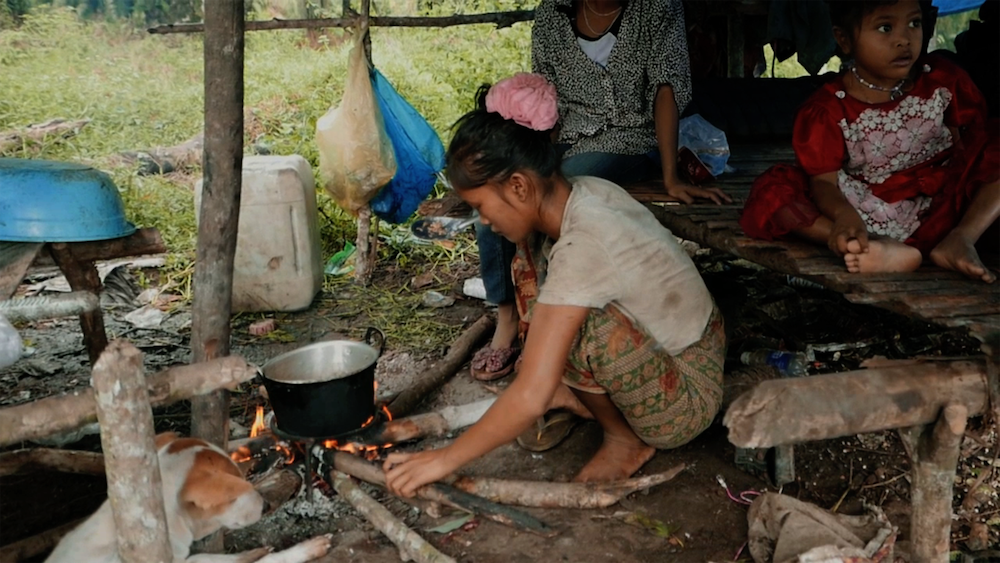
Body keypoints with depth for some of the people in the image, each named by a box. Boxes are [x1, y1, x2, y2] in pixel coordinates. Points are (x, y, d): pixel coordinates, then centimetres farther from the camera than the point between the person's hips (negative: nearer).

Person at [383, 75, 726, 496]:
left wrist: (444, 459, -22)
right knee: (532, 258, 0)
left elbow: (530, 399, -32)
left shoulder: (581, 247, -32)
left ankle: (626, 438, -4)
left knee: (573, 326, -32)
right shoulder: (583, 192, -7)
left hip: (688, 401, -7)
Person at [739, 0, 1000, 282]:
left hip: (941, 205, 2)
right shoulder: (828, 109, -8)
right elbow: (824, 180, -15)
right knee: (770, 192, -22)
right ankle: (882, 249, -37)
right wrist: (844, 215, -39)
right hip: (868, 218, -1)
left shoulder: (943, 79, 1)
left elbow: (977, 140, 4)